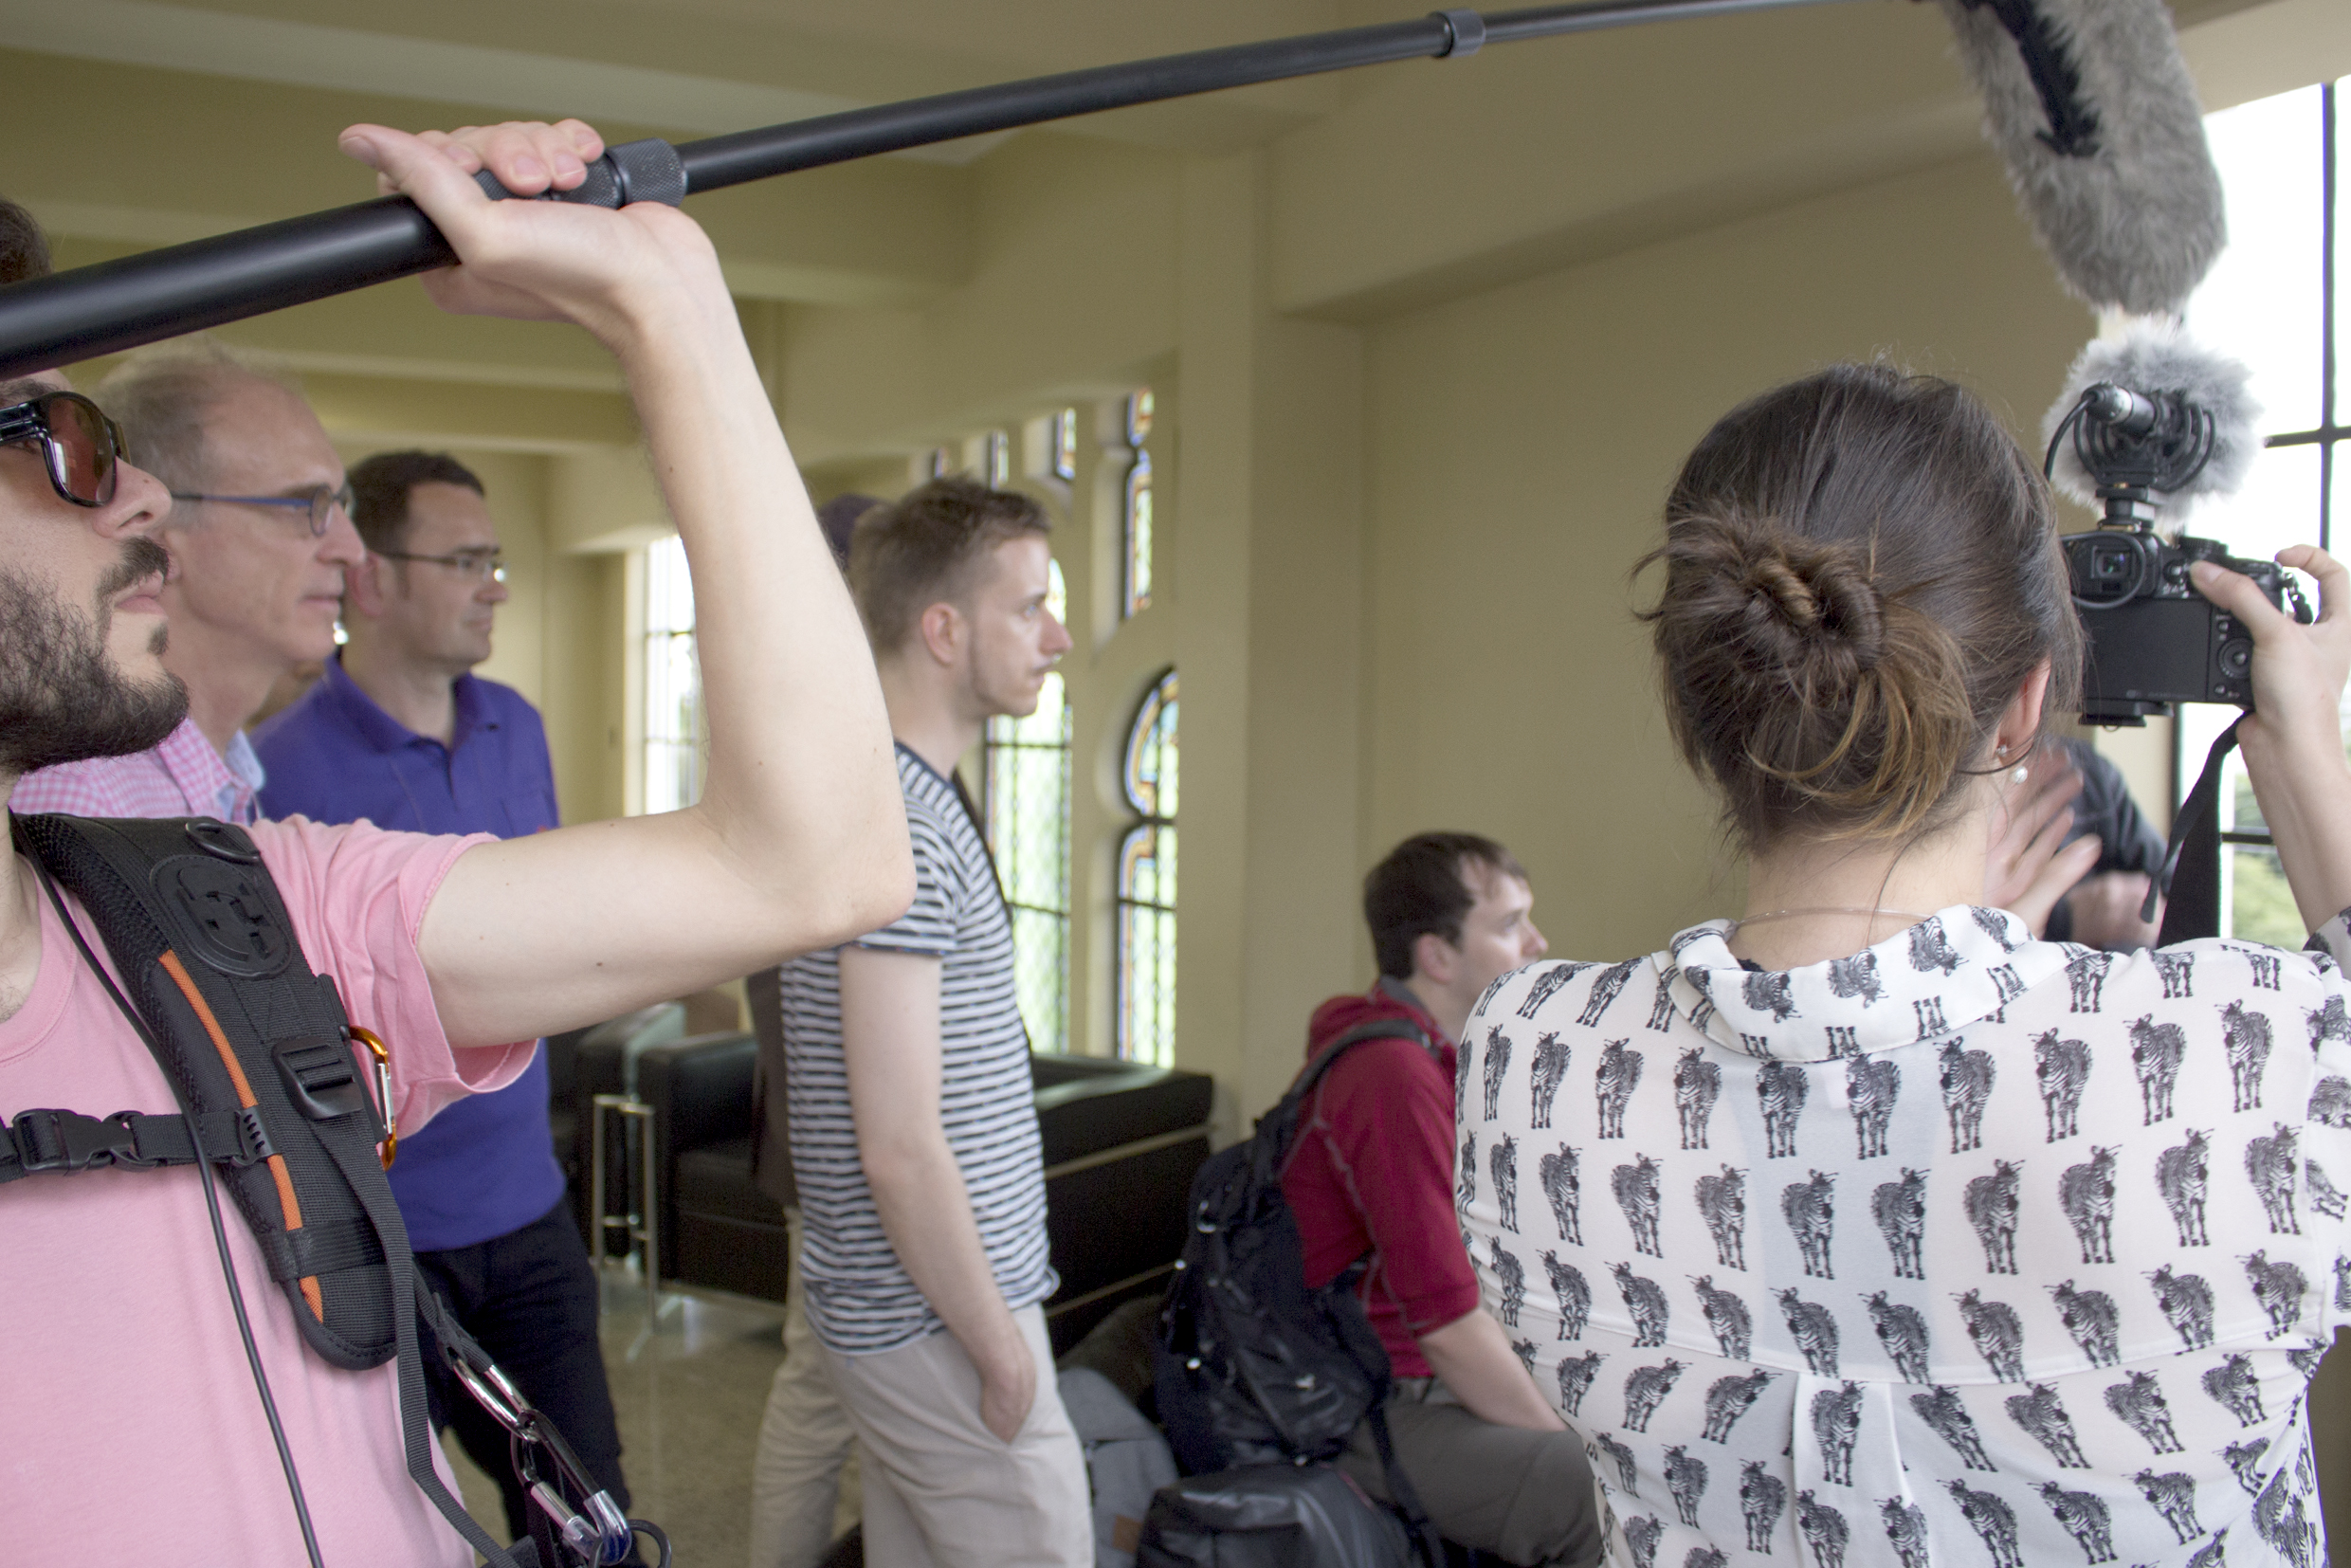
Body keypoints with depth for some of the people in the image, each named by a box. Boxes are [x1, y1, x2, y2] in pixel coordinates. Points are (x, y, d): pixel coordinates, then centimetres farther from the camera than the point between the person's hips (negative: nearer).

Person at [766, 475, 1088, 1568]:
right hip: (939, 1319, -10)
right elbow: (900, 1146, -24)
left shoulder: (912, 796, 10)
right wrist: (999, 1345, -15)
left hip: (900, 1310, 10)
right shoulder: (898, 822, -21)